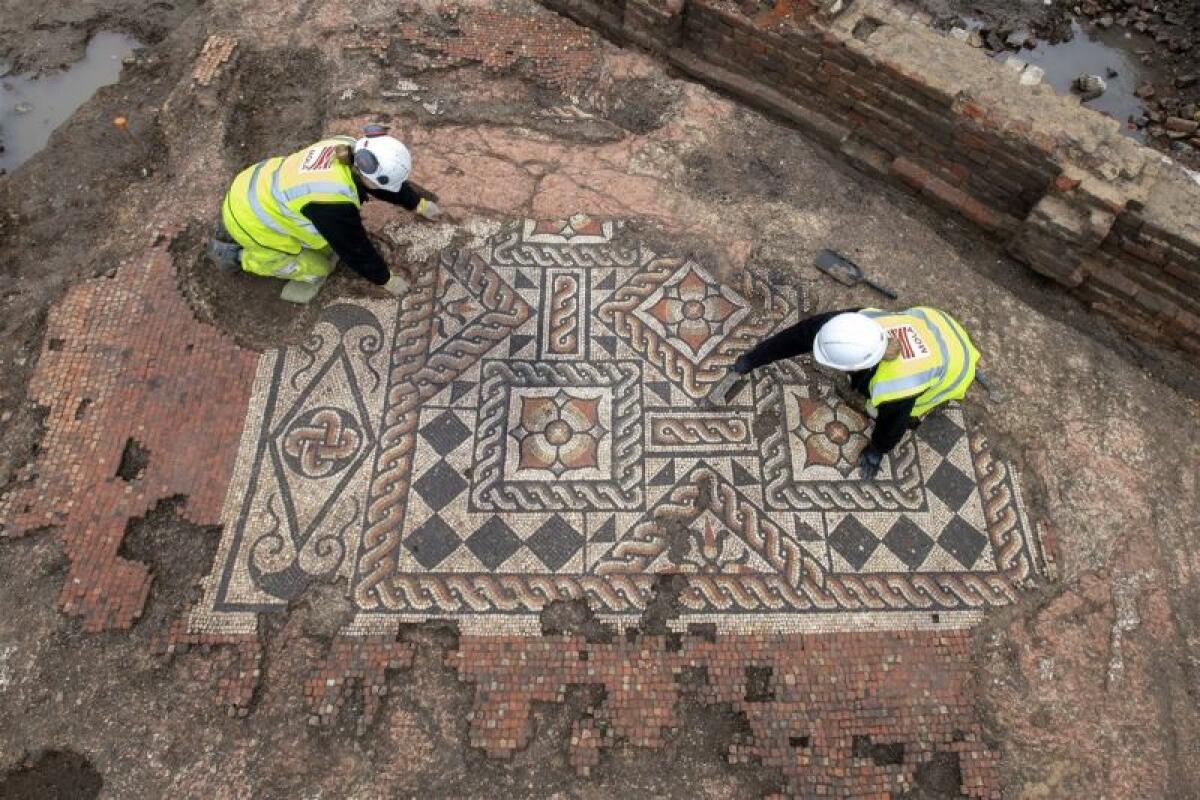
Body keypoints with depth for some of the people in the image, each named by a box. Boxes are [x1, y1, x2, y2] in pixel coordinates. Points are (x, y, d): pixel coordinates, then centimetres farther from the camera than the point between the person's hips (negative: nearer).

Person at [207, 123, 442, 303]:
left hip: (255, 185, 7)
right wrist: (386, 280, -7)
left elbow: (387, 182, 3)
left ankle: (234, 223, 23)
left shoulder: (349, 149, -14)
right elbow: (356, 249, -21)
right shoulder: (333, 203, -35)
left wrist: (420, 204, 15)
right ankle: (236, 255, 12)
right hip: (250, 219, -7)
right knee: (318, 267, 5)